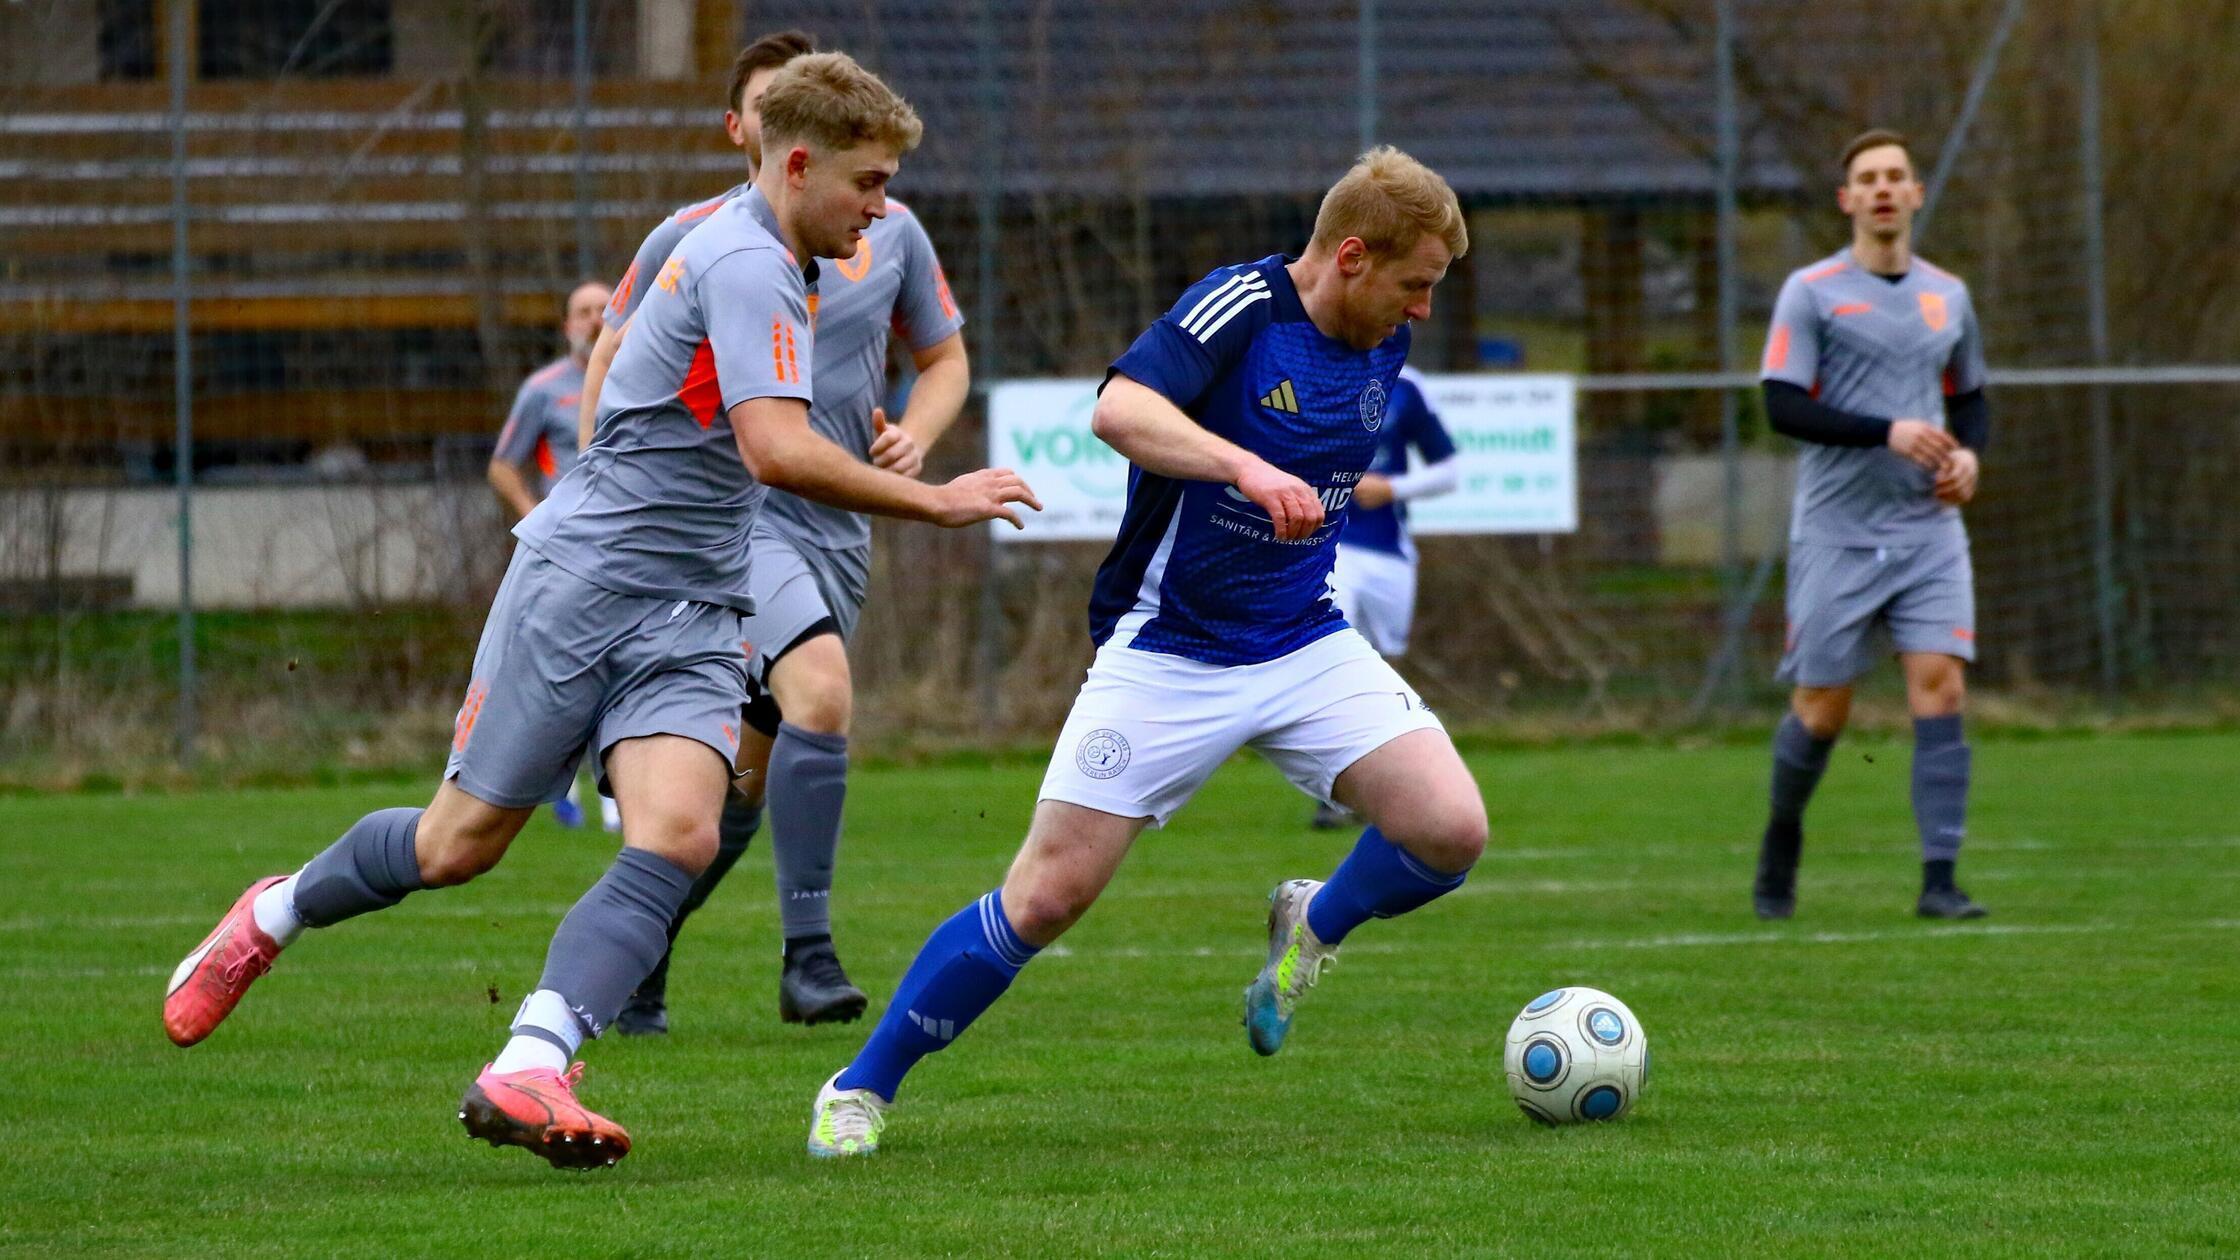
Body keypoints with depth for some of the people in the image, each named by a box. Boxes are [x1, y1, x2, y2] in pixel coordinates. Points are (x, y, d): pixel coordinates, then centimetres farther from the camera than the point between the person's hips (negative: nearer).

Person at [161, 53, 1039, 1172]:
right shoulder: (749, 265, -17)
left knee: (677, 836, -17)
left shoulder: (748, 254, 14)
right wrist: (935, 502, -22)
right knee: (460, 845, 2)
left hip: (689, 617, 8)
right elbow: (779, 453, -28)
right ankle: (276, 913, 31)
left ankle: (525, 1076, -27)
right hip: (582, 579, -8)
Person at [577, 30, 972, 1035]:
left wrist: (916, 434, -2)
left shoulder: (890, 232, 8)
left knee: (747, 780, 9)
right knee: (821, 687, -29)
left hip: (837, 529, 5)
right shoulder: (687, 240, 0)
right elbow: (614, 371, 10)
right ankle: (807, 953, -27)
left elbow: (945, 358, 20)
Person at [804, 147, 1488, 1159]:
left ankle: (1314, 926, 20)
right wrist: (1246, 468, -48)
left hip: (1304, 646, 6)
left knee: (1451, 830, -13)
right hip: (1168, 650, -6)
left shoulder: (1381, 344, 4)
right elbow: (1119, 410, -36)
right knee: (1050, 894, -9)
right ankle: (859, 1090, 7)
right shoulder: (1241, 308, -18)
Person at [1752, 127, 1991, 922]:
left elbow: (1971, 399, 24)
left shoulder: (1947, 296, 12)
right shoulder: (1811, 292, -3)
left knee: (1940, 685, -12)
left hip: (1929, 529, 3)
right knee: (1822, 708, 2)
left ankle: (1939, 881, -13)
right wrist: (1887, 432, -21)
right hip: (1837, 531, -3)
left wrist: (1968, 452, 1)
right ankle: (1781, 842, 29)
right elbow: (1783, 406, -11)